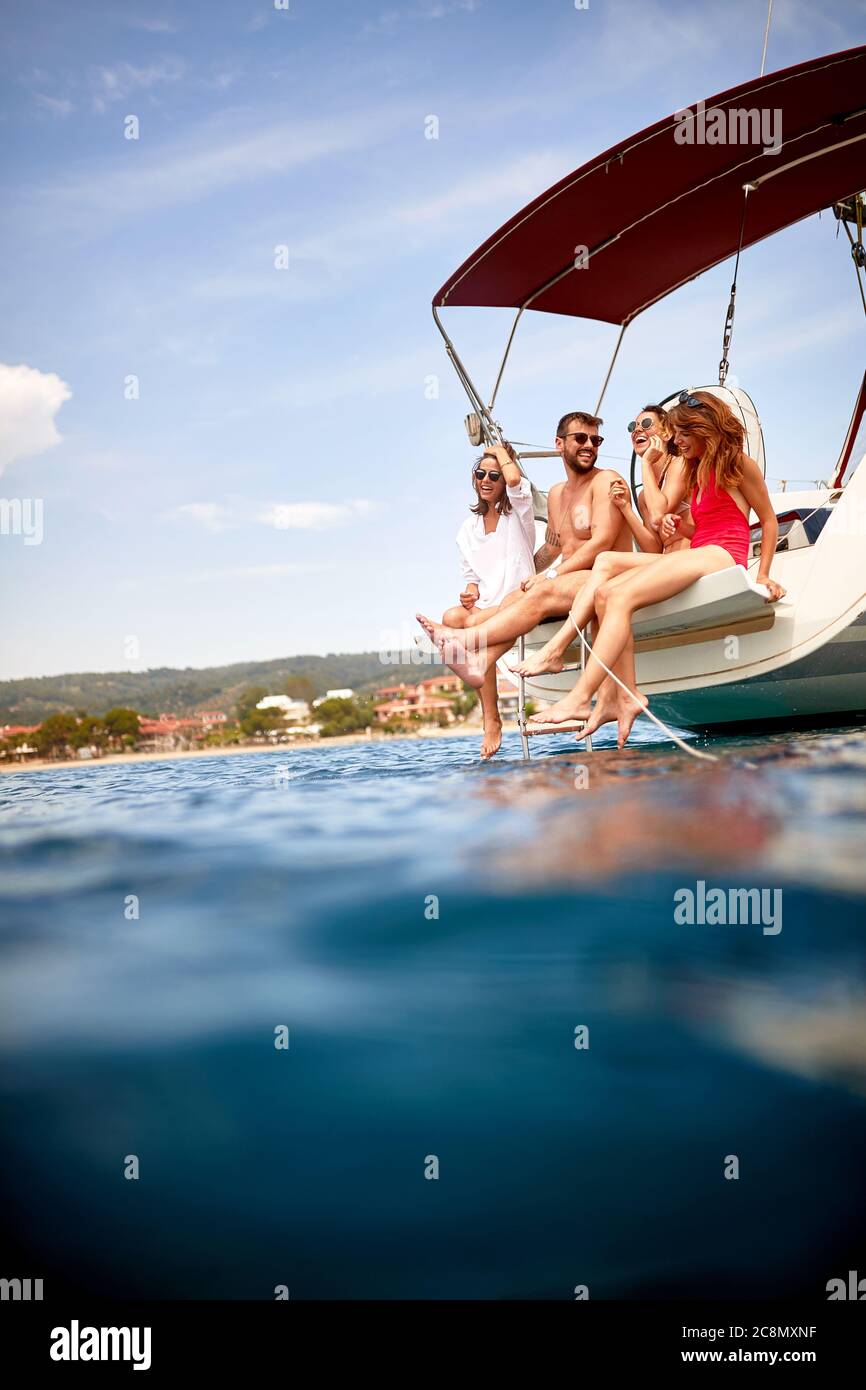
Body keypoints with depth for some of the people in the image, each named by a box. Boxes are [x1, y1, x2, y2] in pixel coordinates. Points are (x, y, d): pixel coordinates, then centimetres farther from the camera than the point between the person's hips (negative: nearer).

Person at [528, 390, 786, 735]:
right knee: (605, 593, -13)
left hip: (721, 555, -8)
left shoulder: (737, 462, 5)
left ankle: (580, 698, -34)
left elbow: (769, 520, 6)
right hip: (698, 555, 8)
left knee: (622, 596, -25)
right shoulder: (693, 470, 28)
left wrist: (763, 576, 2)